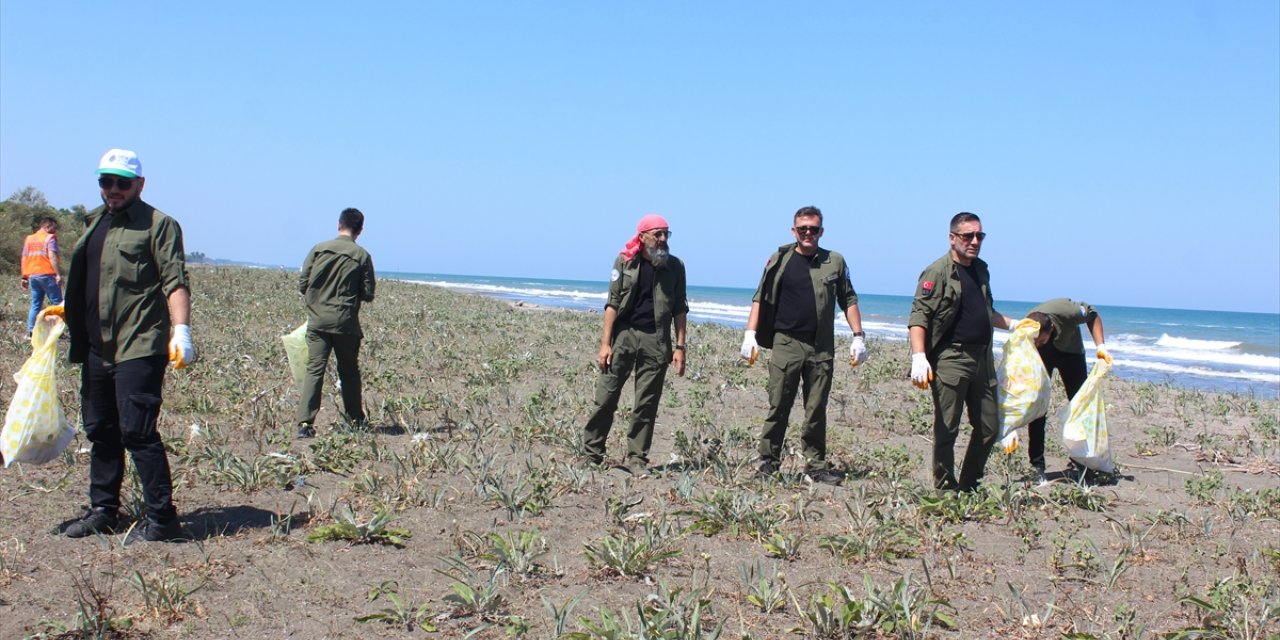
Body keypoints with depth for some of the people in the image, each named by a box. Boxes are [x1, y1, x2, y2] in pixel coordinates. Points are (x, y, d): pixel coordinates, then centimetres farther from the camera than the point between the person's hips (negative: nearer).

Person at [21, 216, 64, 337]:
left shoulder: (29, 239, 16)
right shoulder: (50, 238, -3)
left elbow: (24, 259, 14)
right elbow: (52, 256, -16)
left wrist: (25, 277, 16)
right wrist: (58, 274, -19)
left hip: (32, 276, 6)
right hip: (47, 275, -6)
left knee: (36, 304, 11)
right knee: (57, 303, 0)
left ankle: (31, 330, 5)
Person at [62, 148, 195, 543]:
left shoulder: (159, 225, -6)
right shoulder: (95, 222, 18)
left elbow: (175, 282, -15)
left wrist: (181, 330, -25)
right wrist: (67, 310, 22)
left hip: (139, 347, -8)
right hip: (96, 347, 8)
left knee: (137, 431, -10)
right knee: (100, 430, 14)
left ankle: (161, 519, -2)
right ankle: (104, 511, 27)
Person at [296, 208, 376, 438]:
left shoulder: (318, 249, 2)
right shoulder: (362, 256, -2)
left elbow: (302, 284, 3)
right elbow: (368, 295, -1)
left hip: (317, 321, 1)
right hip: (347, 323, -1)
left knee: (314, 370, -1)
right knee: (349, 372, 13)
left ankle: (305, 422, -11)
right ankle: (356, 420, 22)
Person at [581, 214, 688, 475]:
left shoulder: (675, 266, 7)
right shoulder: (625, 261, 3)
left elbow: (679, 309, 9)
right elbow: (613, 303, 2)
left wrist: (680, 347, 2)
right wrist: (605, 343, -5)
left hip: (656, 340, 1)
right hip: (623, 334, -1)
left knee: (647, 404, 3)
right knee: (606, 397, -2)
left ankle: (637, 459, 11)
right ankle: (591, 453, 9)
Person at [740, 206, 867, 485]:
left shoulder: (835, 262, 10)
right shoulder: (780, 260, 4)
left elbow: (849, 301, 13)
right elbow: (760, 298, 5)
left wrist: (858, 337, 6)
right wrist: (750, 334, -5)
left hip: (822, 348, 2)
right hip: (786, 344, -2)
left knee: (817, 410, 6)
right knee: (779, 407, 0)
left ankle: (816, 465, 13)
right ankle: (769, 462, 8)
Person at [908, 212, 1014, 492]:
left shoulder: (981, 270, 16)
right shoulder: (938, 272, -8)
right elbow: (918, 316, -15)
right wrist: (919, 357, -24)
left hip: (982, 359, 8)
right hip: (950, 359, -8)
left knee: (989, 427, 11)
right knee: (947, 429, -2)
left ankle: (969, 485, 24)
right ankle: (945, 489, 10)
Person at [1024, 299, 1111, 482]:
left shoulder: (1067, 311, -39)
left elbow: (1092, 315, -12)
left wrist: (1100, 346, -24)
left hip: (1070, 348, 1)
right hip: (1040, 357, -1)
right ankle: (1037, 466, -8)